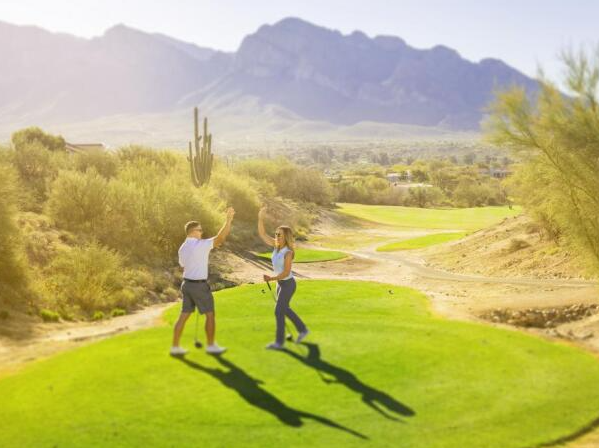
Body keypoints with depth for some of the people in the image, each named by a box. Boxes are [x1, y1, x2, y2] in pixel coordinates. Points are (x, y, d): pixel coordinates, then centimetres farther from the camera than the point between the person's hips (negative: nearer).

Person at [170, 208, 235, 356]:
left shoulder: (182, 248, 8)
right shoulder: (200, 245, -17)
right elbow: (220, 238, -25)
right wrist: (228, 220, -25)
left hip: (186, 284, 8)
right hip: (199, 285, -8)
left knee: (184, 315, 11)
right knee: (210, 314, 6)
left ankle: (175, 347, 11)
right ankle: (211, 346, 14)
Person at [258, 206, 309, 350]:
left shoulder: (288, 252, -25)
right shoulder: (277, 245, -5)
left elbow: (286, 272, -24)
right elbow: (262, 234, -8)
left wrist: (271, 278, -27)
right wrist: (260, 218, -19)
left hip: (288, 284, -8)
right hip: (280, 283, 8)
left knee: (278, 311, -4)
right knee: (284, 309, 20)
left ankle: (279, 341, 9)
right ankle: (302, 330, 36)